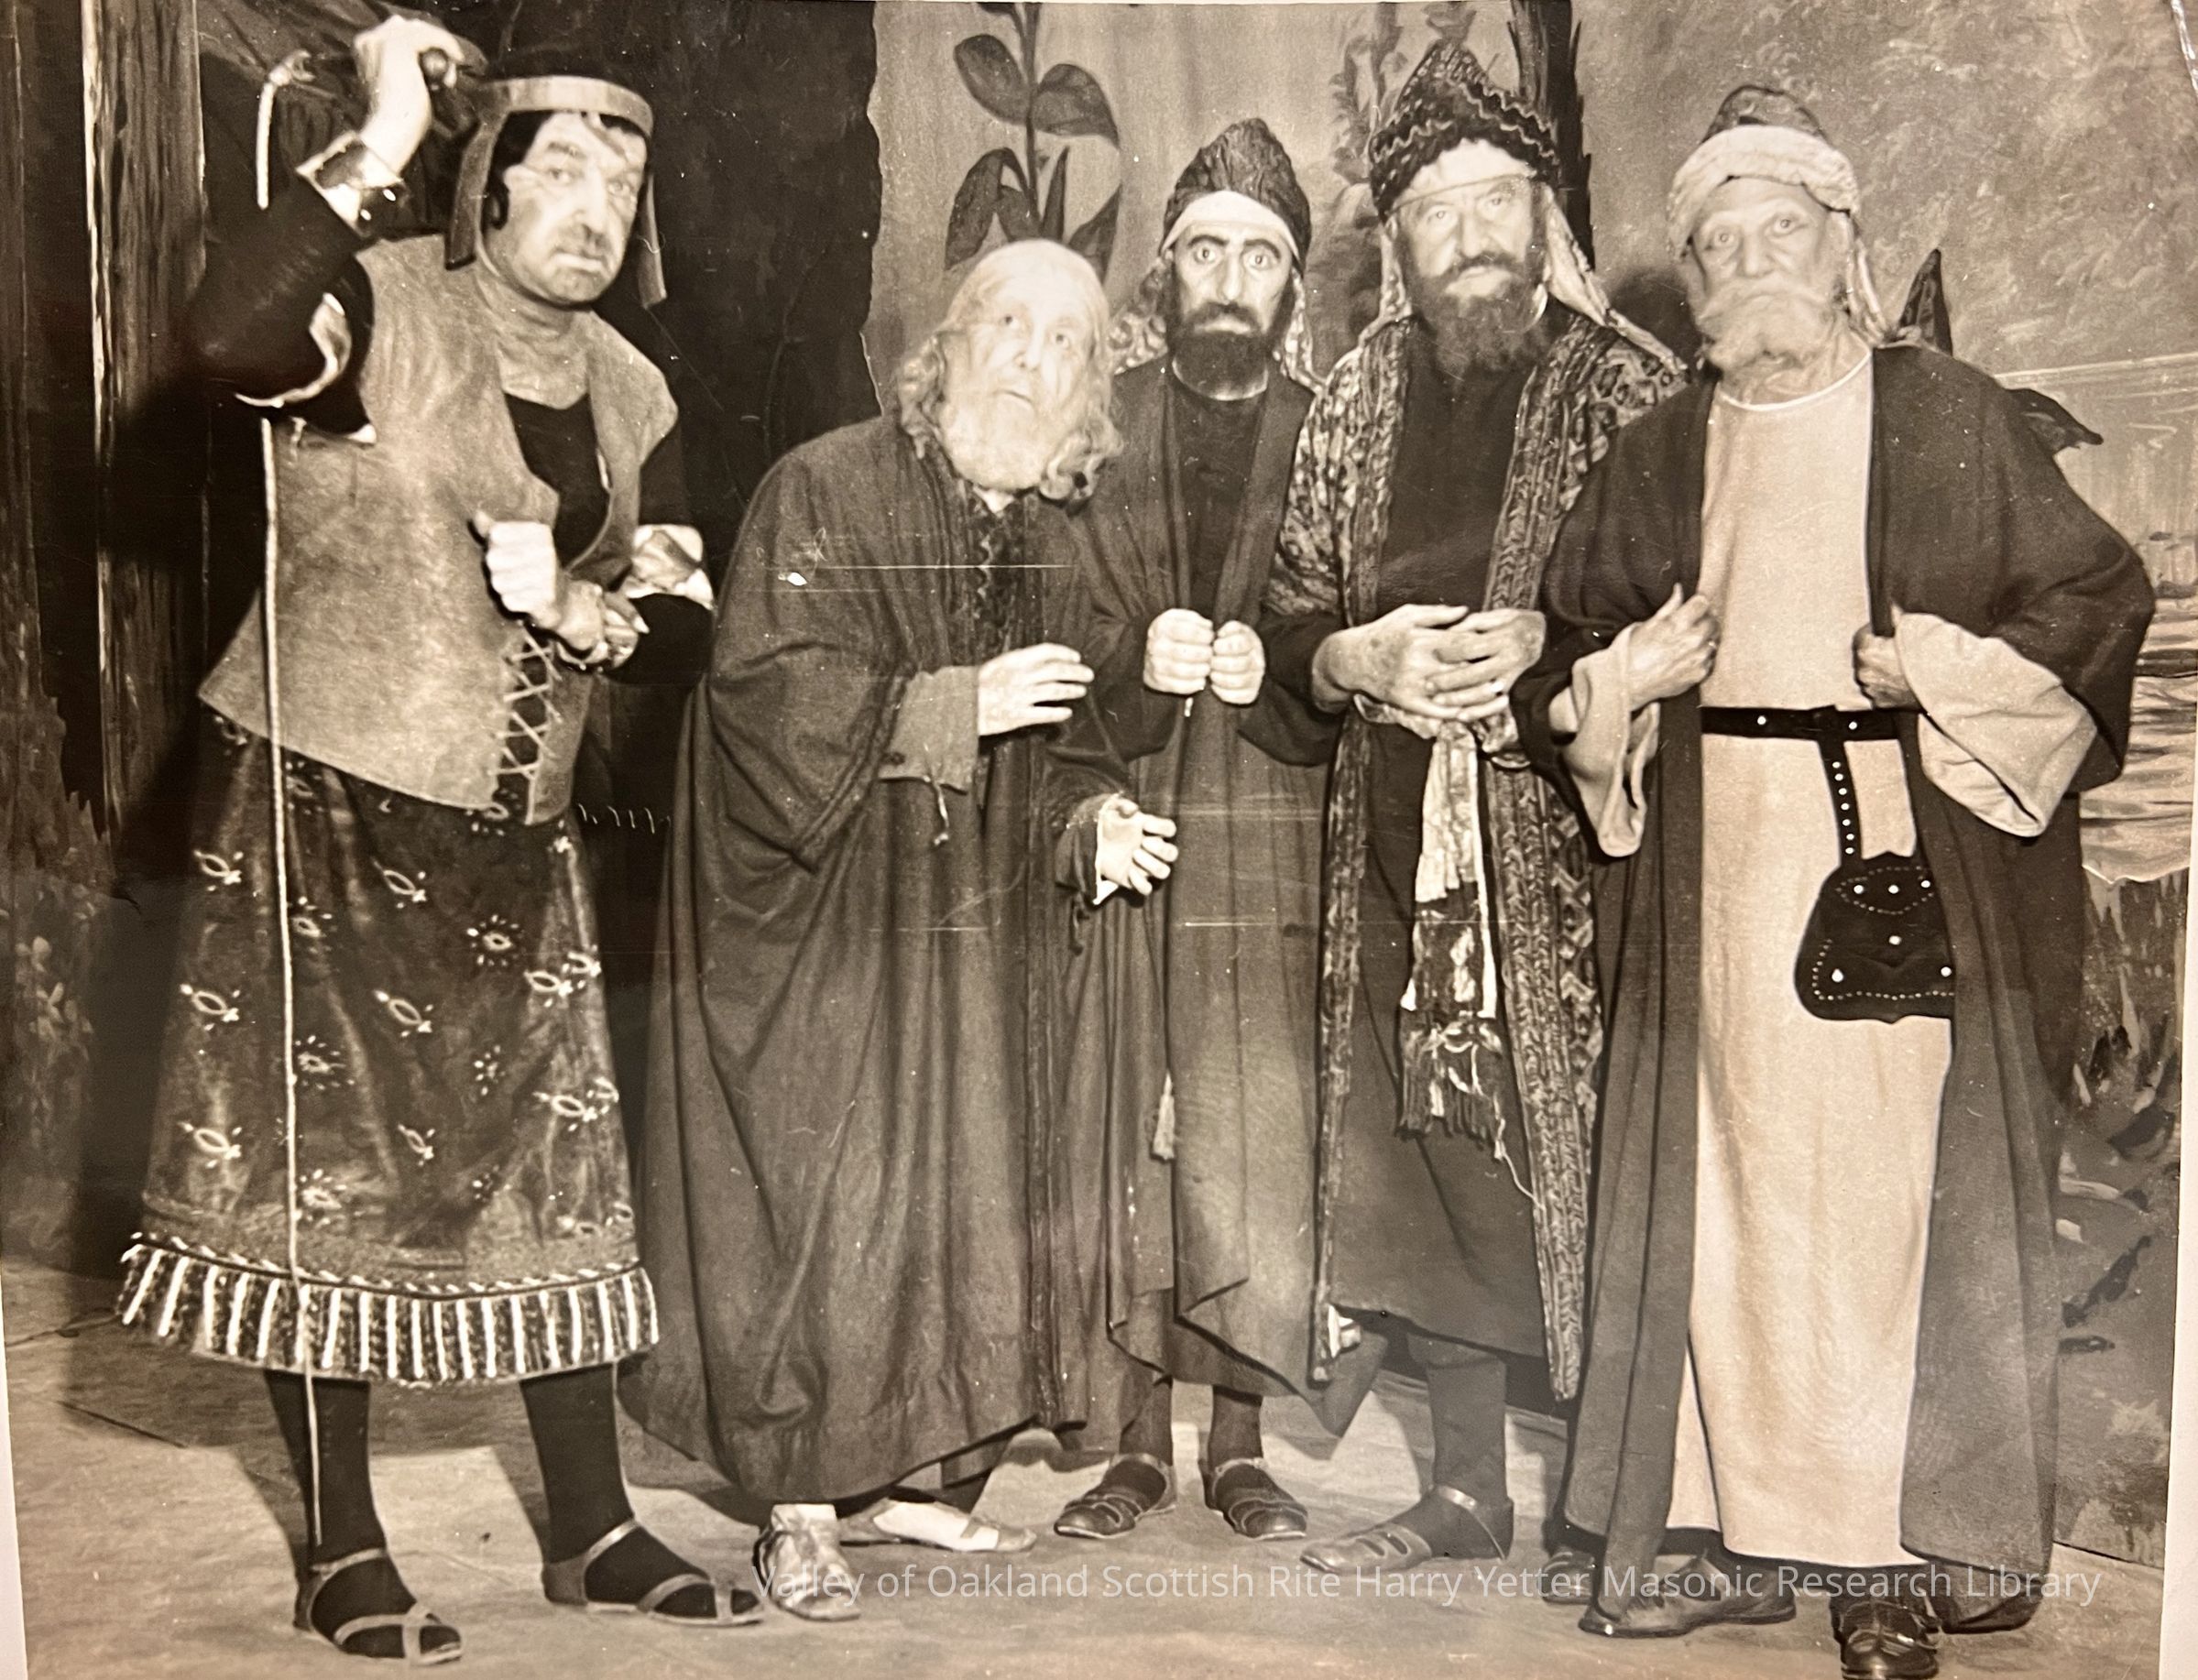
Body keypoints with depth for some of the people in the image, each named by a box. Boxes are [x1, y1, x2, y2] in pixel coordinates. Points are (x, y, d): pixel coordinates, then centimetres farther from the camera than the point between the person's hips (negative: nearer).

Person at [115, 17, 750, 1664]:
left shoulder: (634, 391, 10)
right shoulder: (381, 307, -9)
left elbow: (653, 597, 19)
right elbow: (235, 332, -31)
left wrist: (618, 604, -5)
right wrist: (381, 142, -26)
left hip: (514, 829, 6)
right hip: (324, 800, -5)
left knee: (551, 1158, 8)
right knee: (316, 1157, 2)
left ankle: (593, 1526, 21)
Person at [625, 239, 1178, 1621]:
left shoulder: (1049, 532, 9)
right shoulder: (828, 489, -9)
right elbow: (769, 690, -18)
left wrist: (1084, 829, -2)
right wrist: (957, 703, -22)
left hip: (971, 918, 6)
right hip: (827, 912, -6)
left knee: (956, 1186, 10)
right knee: (819, 1191, -3)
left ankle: (902, 1470, 26)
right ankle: (803, 1507, 11)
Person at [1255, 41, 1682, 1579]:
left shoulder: (1627, 385, 1)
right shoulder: (1360, 399, 13)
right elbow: (1289, 631, 14)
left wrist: (1545, 646, -16)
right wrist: (1362, 658, -7)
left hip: (1572, 839, -4)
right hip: (1401, 843, 4)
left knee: (1580, 1153, -4)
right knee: (1430, 1155, 9)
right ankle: (1468, 1491, 24)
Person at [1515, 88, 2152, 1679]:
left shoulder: (1951, 419, 5)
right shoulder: (1660, 458, 14)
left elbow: (2099, 592, 3)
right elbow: (1563, 662, 16)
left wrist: (1942, 670, -11)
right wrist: (1633, 676, -4)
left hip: (1912, 859, -3)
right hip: (1717, 874, 3)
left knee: (1897, 1187, -2)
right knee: (1728, 1188, 4)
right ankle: (1744, 1532, 15)